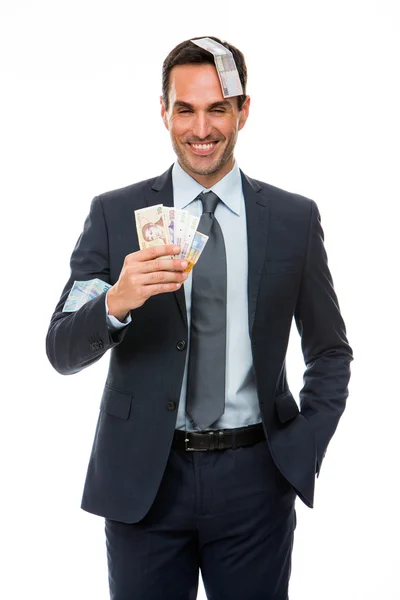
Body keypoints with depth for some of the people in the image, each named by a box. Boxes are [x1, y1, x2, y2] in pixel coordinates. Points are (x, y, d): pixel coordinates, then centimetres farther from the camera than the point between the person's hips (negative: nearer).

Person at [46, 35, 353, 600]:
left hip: (254, 476, 1)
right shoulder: (114, 214, -1)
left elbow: (331, 351, 10)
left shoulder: (295, 217, 2)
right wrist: (115, 304, -24)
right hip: (143, 479, 0)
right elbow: (61, 352, -5)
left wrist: (305, 445, -3)